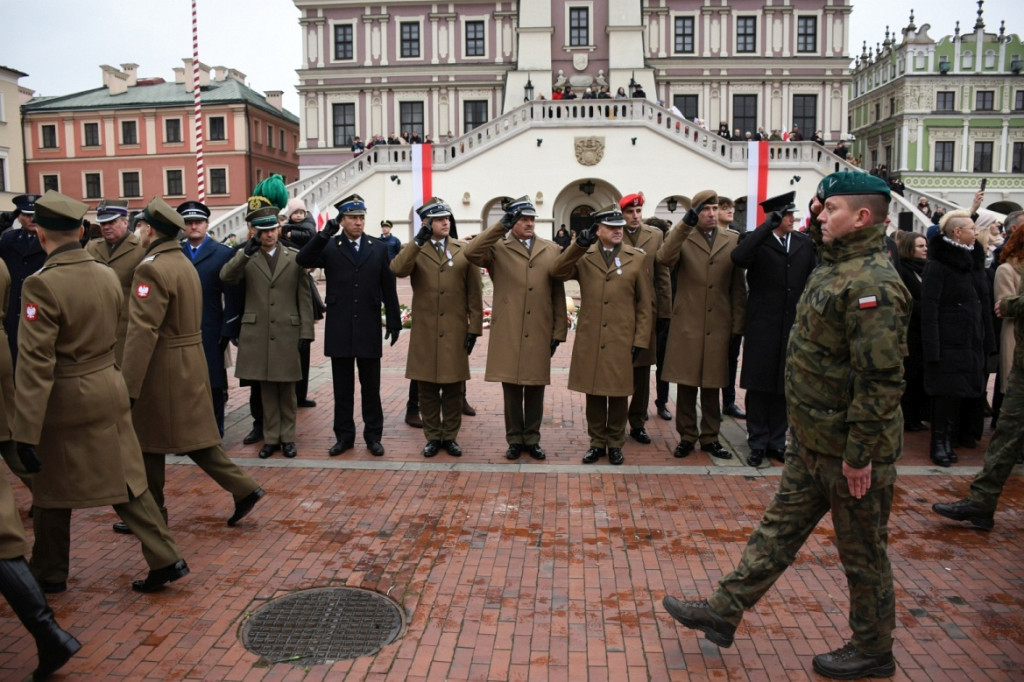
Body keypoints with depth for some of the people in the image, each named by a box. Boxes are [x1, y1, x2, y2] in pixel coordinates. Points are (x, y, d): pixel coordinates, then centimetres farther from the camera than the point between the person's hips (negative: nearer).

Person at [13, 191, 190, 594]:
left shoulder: (42, 285, -18)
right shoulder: (107, 275, 1)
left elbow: (35, 364, -21)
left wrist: (26, 432, -18)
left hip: (65, 399, -5)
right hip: (110, 390, 6)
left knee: (52, 492, 13)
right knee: (126, 481, 12)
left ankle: (49, 575, 31)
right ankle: (165, 560, 12)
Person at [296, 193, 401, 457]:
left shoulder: (378, 248, 5)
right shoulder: (329, 247, 1)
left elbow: (388, 287, 5)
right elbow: (302, 260, -16)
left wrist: (394, 321, 3)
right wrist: (324, 234, -24)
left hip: (369, 329, 0)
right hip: (340, 329, 0)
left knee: (371, 386, 8)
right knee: (342, 386, 9)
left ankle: (373, 435, 19)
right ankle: (344, 435, 21)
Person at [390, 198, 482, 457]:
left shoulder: (464, 251, 5)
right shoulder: (414, 250, 5)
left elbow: (474, 293, 4)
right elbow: (397, 270, -17)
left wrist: (474, 328, -1)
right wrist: (418, 241, -24)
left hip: (455, 332, 0)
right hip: (425, 332, 0)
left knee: (454, 389, 7)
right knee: (427, 389, 7)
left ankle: (450, 436, 20)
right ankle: (433, 436, 20)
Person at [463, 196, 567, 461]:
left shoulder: (552, 250, 9)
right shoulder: (498, 248, 2)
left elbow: (558, 294, 8)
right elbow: (471, 253, -19)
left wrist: (559, 331, 4)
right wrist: (501, 226, -19)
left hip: (539, 334, 2)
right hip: (507, 334, -2)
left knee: (535, 389, 10)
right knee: (511, 389, 7)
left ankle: (532, 439, 23)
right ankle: (515, 439, 20)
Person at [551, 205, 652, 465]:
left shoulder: (636, 258, 3)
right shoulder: (583, 257, 4)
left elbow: (645, 304, 3)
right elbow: (556, 272, -13)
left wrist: (640, 341, -2)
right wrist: (578, 245, -21)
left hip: (622, 341, 0)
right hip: (590, 340, 1)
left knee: (619, 394, 9)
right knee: (594, 393, 10)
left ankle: (615, 444, 24)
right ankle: (597, 442, 25)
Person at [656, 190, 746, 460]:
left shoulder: (733, 240, 7)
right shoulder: (680, 237, 2)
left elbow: (738, 286, 8)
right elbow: (664, 258, -21)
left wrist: (738, 325, 4)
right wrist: (685, 223, -28)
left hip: (718, 326, 2)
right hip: (687, 324, -2)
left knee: (712, 385, 10)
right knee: (686, 384, 5)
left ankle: (710, 437, 23)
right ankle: (687, 436, 18)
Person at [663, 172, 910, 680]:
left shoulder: (872, 283, -23)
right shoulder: (835, 267, 10)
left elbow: (881, 380, -26)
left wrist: (859, 454, -22)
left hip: (850, 449, -10)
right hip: (813, 440, 10)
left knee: (863, 552, 9)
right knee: (780, 528, 16)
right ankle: (724, 612, 26)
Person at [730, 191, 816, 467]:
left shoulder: (805, 243, 8)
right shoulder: (757, 241, -4)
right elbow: (738, 258, -27)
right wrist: (768, 226, -24)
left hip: (794, 327, 4)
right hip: (762, 328, -3)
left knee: (785, 387, 11)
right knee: (759, 387, 5)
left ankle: (776, 442, 24)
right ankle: (758, 444, 17)